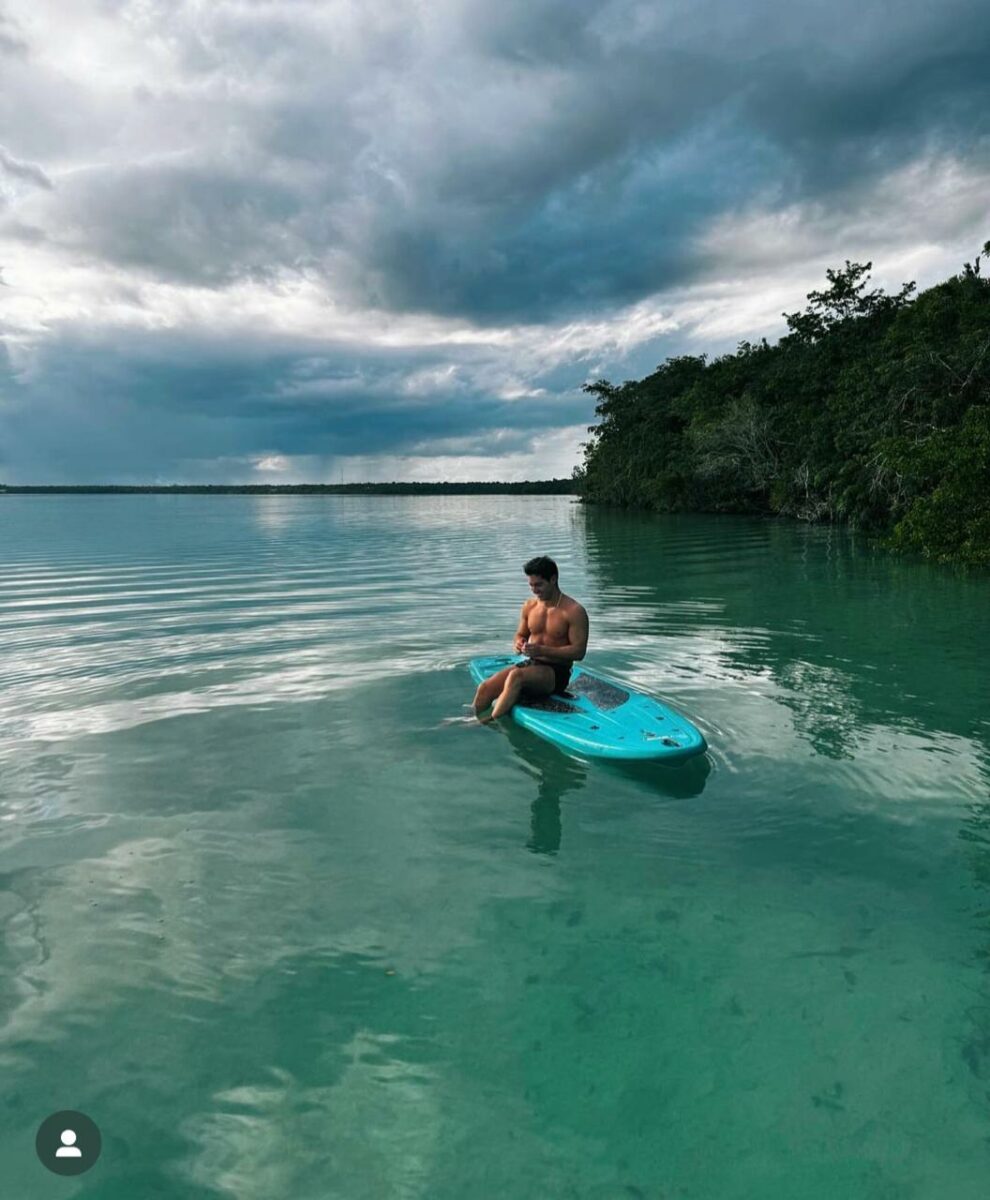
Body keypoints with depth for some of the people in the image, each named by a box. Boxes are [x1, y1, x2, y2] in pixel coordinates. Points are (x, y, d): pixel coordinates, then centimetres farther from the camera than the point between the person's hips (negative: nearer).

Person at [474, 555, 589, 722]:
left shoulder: (574, 611, -11)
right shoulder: (529, 606, 8)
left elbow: (579, 651, -15)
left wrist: (542, 650, -24)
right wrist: (518, 644, -5)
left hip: (556, 673, -6)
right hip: (531, 664, 6)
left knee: (516, 676, -35)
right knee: (485, 688, -16)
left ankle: (491, 723, -31)